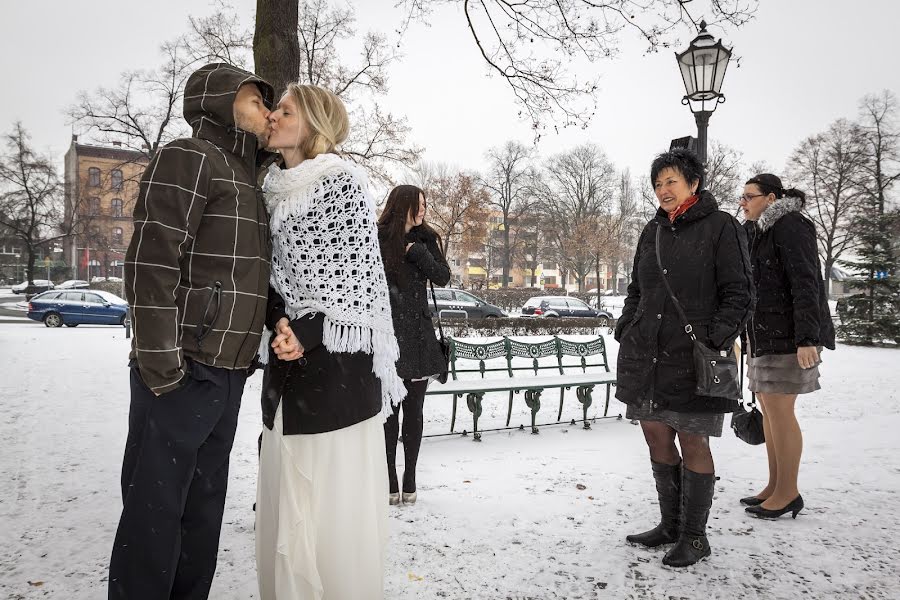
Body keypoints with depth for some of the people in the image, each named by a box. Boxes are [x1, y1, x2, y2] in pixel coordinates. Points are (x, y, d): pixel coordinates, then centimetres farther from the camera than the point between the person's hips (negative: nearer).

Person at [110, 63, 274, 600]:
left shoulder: (245, 179, 19)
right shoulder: (189, 158, -7)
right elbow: (150, 264, -17)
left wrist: (243, 360, 16)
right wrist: (162, 365, -19)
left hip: (227, 376, 9)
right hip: (180, 374, -8)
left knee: (203, 510, 15)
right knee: (155, 513, 0)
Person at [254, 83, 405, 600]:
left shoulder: (342, 183, -4)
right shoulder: (277, 190, 17)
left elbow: (362, 278, -10)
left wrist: (309, 333, -15)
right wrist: (283, 323, 1)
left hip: (338, 367, -7)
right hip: (289, 363, 7)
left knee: (336, 503, 1)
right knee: (287, 504, 13)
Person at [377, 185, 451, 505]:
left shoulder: (424, 239, 10)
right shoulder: (378, 238, -2)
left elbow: (443, 276, 1)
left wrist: (417, 252, -10)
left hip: (418, 334, 3)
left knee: (413, 409, 7)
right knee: (389, 409, 1)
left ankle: (410, 479, 17)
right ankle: (390, 481, 10)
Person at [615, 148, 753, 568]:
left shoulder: (721, 227, -2)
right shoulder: (653, 231, 15)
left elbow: (738, 294, -6)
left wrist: (715, 340, -17)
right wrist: (625, 333, 11)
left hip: (693, 357, -6)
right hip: (646, 354, 6)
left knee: (692, 441, 1)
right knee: (656, 435, 10)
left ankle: (694, 536, 15)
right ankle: (671, 525, 27)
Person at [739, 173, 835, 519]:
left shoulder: (790, 227, -9)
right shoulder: (757, 233, 18)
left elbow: (805, 283, -16)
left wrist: (807, 338, -23)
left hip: (788, 336, -9)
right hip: (763, 336, 9)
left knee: (779, 411, -6)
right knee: (768, 410, 10)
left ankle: (788, 493, 4)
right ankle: (775, 487, 19)